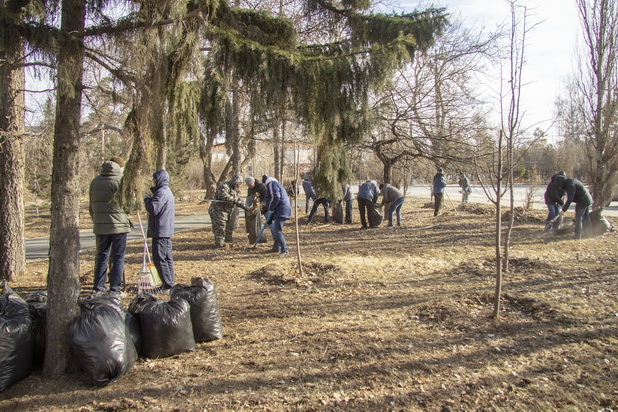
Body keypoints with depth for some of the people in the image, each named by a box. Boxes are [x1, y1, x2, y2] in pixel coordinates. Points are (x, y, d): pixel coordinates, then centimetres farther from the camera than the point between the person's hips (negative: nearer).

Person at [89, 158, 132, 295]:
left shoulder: (95, 181, 10)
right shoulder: (121, 180, -8)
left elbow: (91, 206, 14)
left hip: (100, 225, 5)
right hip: (118, 224, -5)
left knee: (102, 256, 13)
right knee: (118, 258, 2)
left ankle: (98, 288, 14)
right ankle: (114, 289, 2)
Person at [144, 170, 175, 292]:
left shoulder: (161, 192, -16)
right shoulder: (167, 191, 18)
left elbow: (153, 209, -21)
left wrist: (146, 199, -5)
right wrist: (150, 199, 8)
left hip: (160, 231, -11)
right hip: (167, 231, 11)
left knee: (159, 258, -7)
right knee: (167, 258, 13)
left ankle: (168, 284, -6)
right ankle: (169, 283, 19)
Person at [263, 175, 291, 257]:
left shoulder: (272, 184, -5)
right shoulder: (276, 184, 27)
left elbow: (276, 198, -21)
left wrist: (271, 209, -9)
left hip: (281, 211, -11)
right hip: (282, 211, 11)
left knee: (277, 231, -13)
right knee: (277, 230, 20)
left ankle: (284, 250, -15)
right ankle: (276, 247, 31)